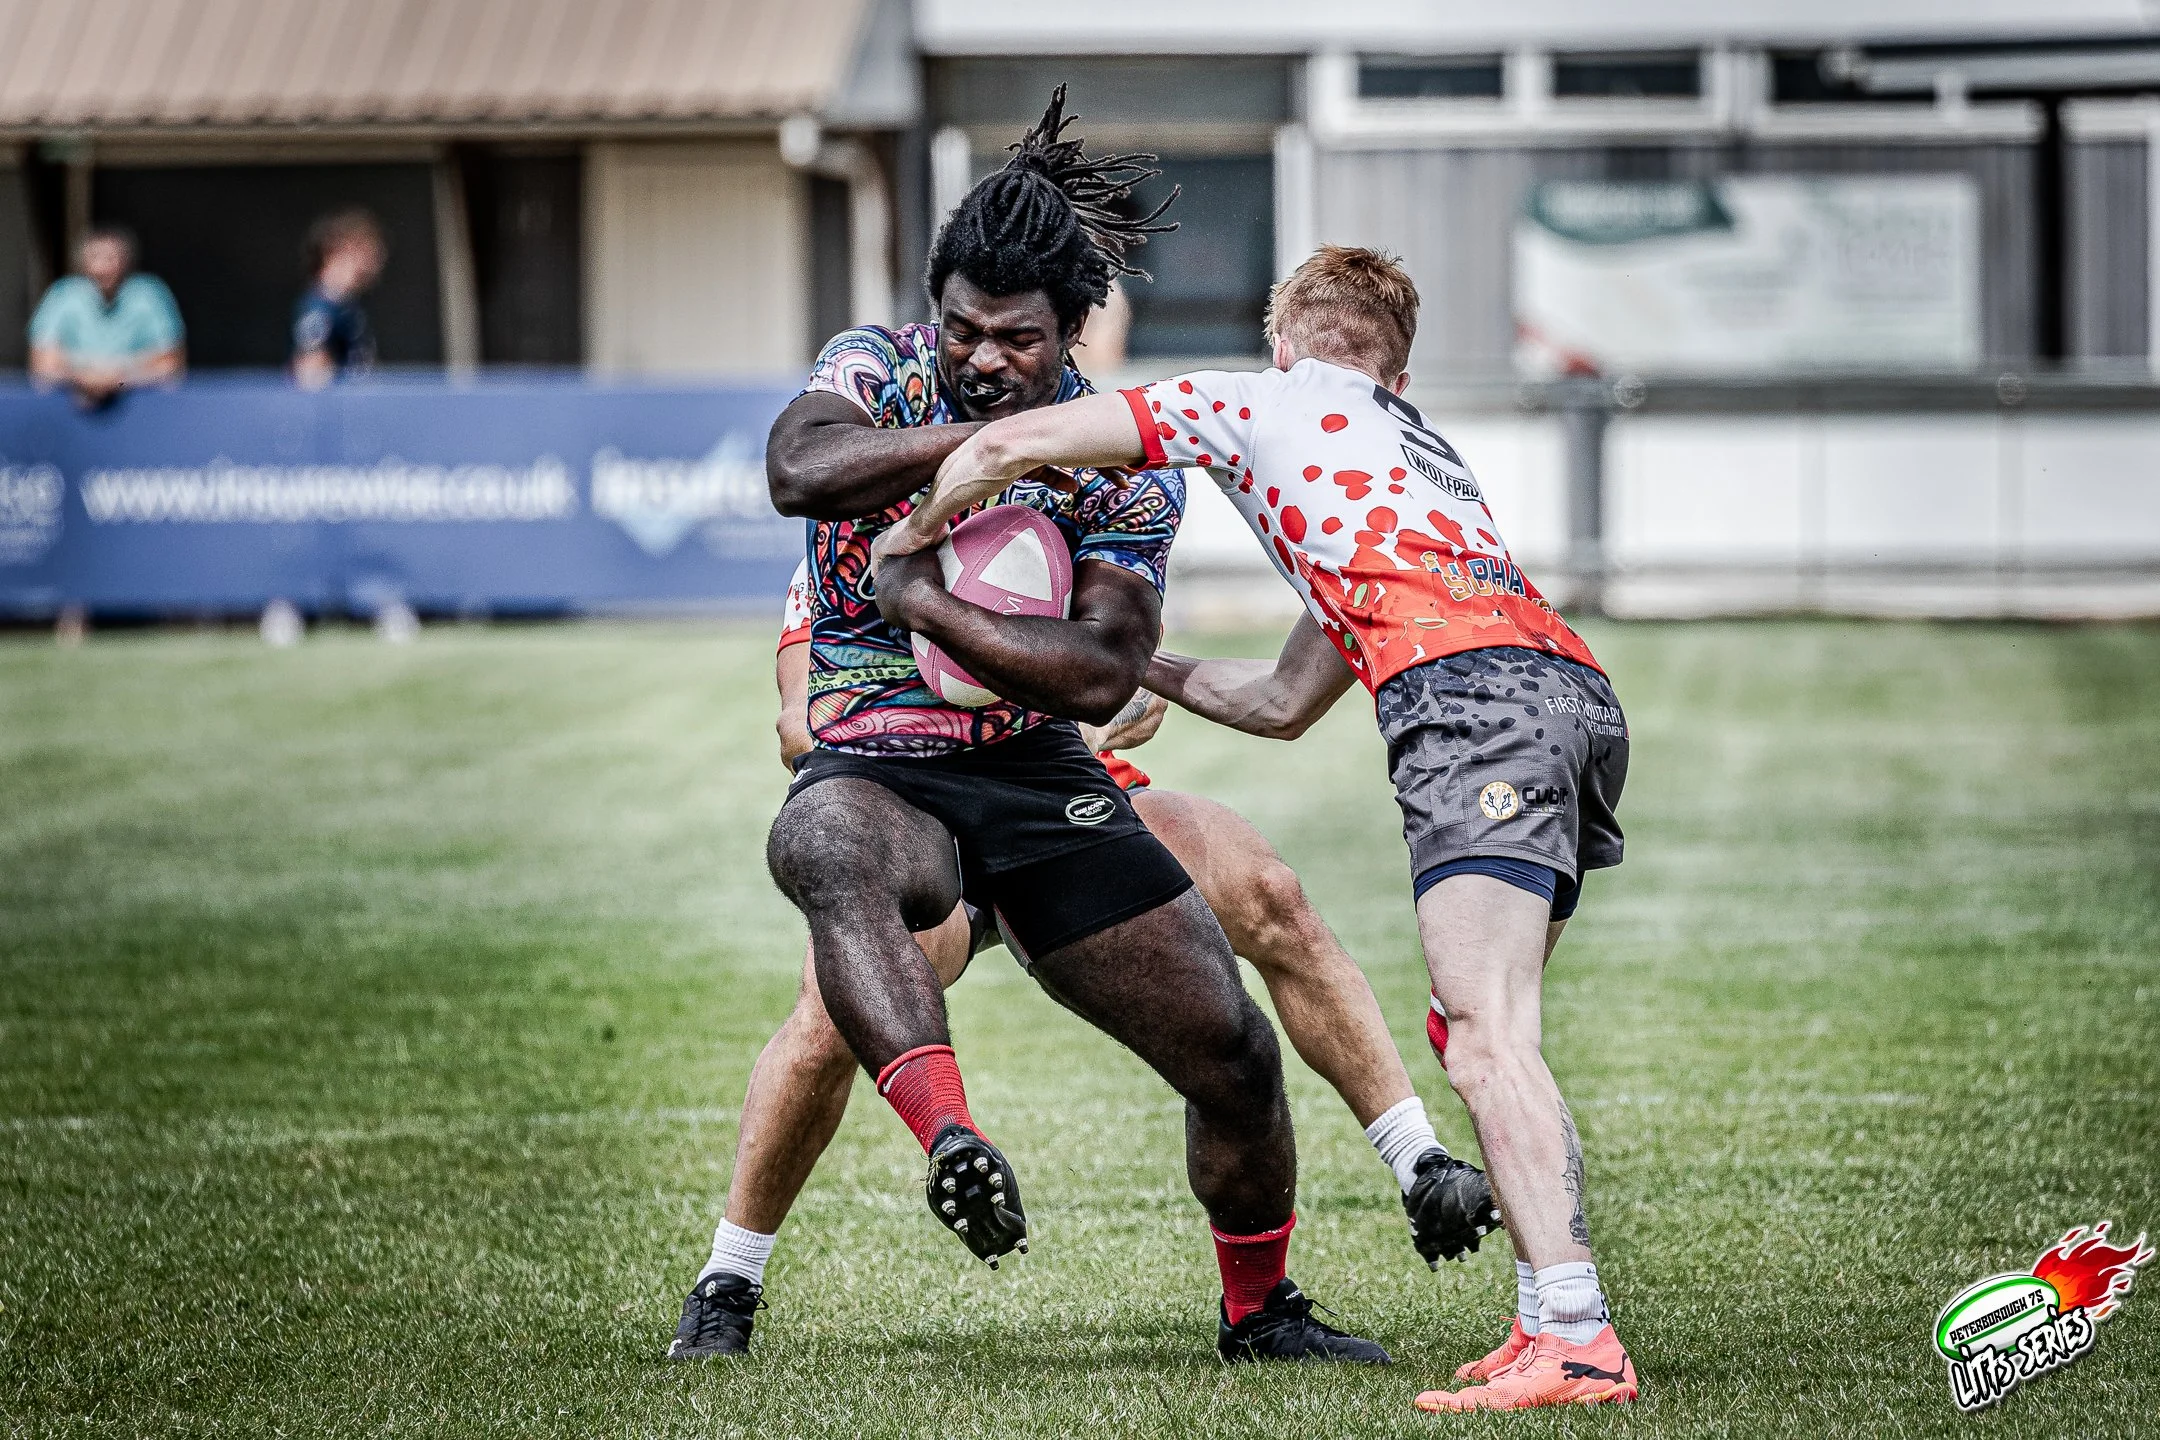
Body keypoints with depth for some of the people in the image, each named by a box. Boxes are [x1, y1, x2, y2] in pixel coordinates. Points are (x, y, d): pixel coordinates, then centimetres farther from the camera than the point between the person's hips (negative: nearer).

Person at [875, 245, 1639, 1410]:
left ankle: (1575, 1340, -28)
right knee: (1473, 1031, 14)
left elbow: (1008, 446, 18)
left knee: (1485, 1035, -16)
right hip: (1578, 691, 8)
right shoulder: (1420, 452, 41)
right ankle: (1548, 1315, 7)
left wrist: (915, 536, 37)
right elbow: (1284, 704, 48)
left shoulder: (1255, 404, 21)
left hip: (1470, 694, -8)